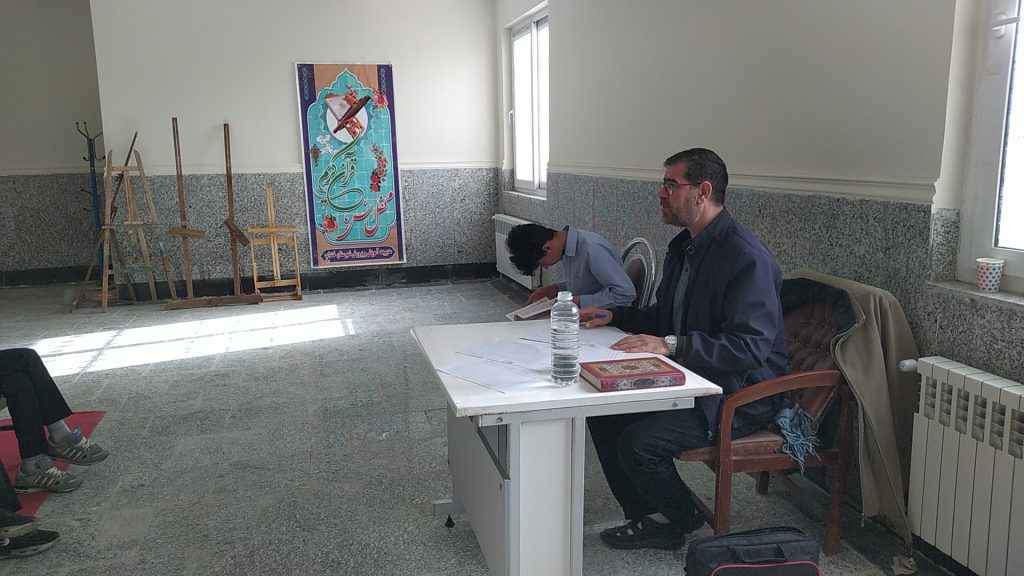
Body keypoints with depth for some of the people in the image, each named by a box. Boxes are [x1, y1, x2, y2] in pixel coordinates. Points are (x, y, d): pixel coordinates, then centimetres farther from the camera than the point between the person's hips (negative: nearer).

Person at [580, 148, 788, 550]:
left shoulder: (747, 257, -21)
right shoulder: (683, 246, 10)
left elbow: (750, 347, -28)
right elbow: (665, 317, 21)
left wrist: (671, 346, -32)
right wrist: (614, 316, 6)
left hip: (739, 395, -9)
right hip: (689, 377, 10)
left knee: (638, 442, -22)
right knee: (603, 412, -1)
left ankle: (680, 520, 10)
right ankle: (646, 518, 13)